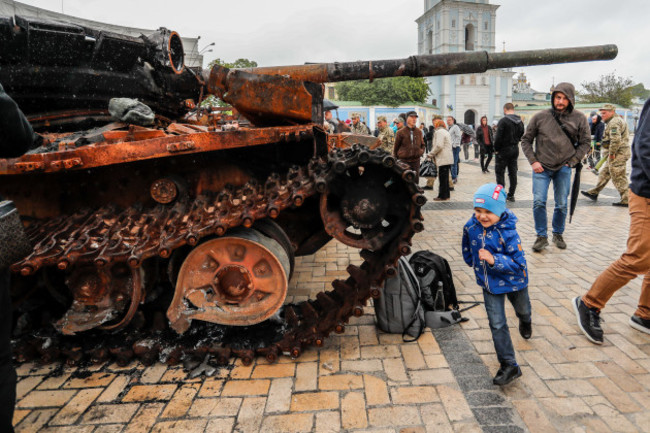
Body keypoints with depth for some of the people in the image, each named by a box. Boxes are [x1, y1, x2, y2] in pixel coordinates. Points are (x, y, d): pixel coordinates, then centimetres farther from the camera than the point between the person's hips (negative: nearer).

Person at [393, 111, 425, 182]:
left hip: (415, 160, 3)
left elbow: (422, 144, 22)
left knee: (415, 180, 5)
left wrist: (421, 151, 1)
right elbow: (396, 147, 5)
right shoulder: (401, 132, -1)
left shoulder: (419, 132, 9)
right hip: (404, 160, -3)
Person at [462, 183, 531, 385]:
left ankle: (525, 321, 67)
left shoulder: (508, 232, -30)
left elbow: (519, 263, -30)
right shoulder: (471, 227, -16)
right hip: (489, 282, 2)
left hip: (513, 280, -2)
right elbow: (467, 250, 6)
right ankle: (509, 365, 9)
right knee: (497, 324, -1)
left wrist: (494, 260, -42)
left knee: (522, 309, 29)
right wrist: (475, 263, 11)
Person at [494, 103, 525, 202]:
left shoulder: (503, 120, -16)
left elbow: (498, 137, -19)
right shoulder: (520, 122, 6)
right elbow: (521, 136, 11)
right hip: (515, 149, 7)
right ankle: (511, 195, 17)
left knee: (500, 173, 1)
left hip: (503, 150, -7)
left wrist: (496, 149, -8)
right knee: (513, 173, 11)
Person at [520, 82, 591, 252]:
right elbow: (526, 140, 5)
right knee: (539, 202, -10)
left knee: (562, 204, 7)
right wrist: (533, 161, -4)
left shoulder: (579, 118, 1)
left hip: (563, 168, 1)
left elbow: (585, 142, 9)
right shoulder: (540, 117, -1)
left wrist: (572, 161, -1)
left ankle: (558, 234, 27)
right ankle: (541, 236, 5)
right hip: (542, 168, -1)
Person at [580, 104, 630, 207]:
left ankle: (626, 200, 0)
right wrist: (611, 153, 21)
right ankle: (594, 193, 26)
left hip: (618, 153, -11)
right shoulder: (618, 120, 19)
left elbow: (616, 139, -28)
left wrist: (612, 153, -18)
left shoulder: (614, 122, -16)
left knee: (618, 177, -5)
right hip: (618, 153, 11)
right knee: (604, 173, 17)